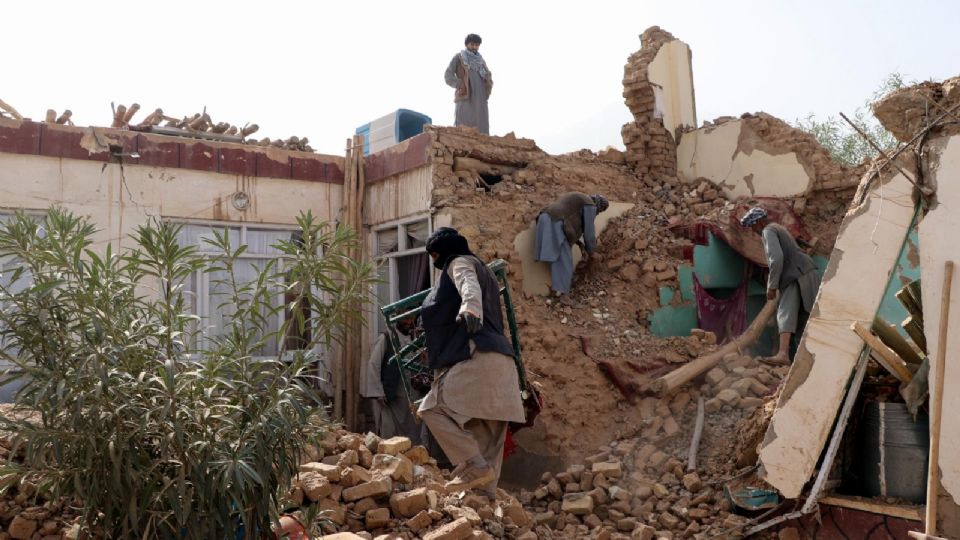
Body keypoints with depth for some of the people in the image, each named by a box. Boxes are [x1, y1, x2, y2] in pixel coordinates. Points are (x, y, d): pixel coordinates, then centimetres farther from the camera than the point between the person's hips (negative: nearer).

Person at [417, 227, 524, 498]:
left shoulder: (460, 262, 5)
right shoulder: (483, 272, 33)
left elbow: (470, 286, -21)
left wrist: (470, 308, -42)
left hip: (477, 356, -10)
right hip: (497, 359, 10)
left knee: (433, 408, -11)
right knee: (486, 437, 5)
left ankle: (474, 466, -18)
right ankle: (485, 493, 2)